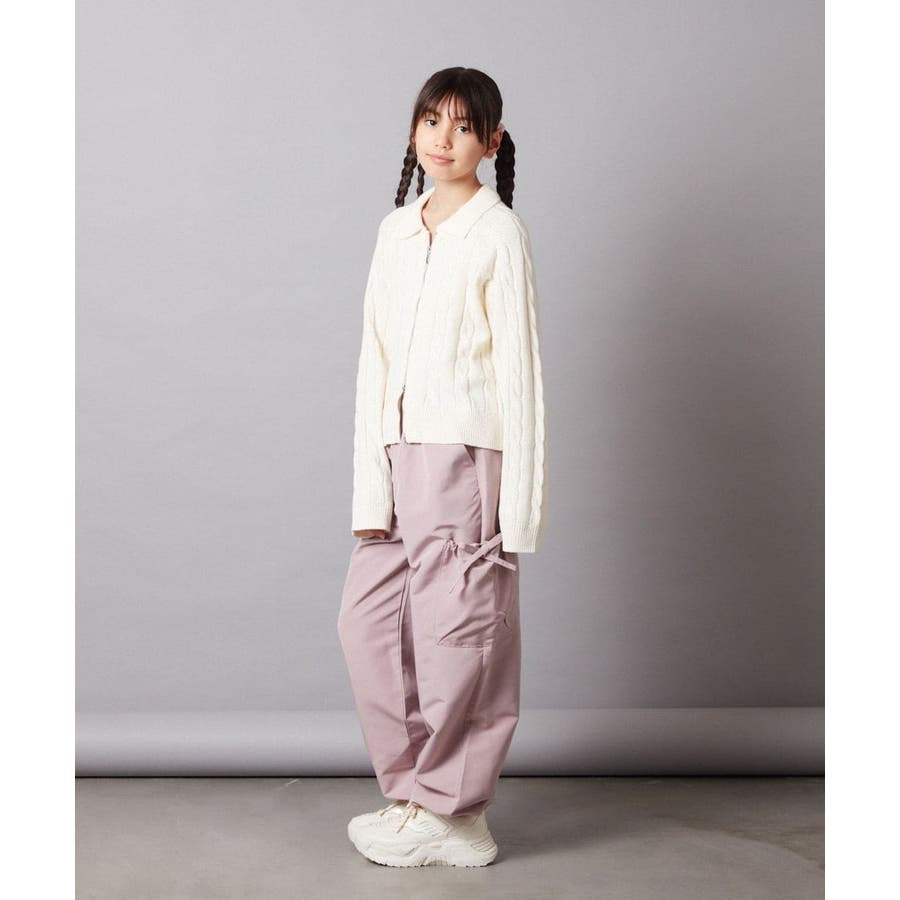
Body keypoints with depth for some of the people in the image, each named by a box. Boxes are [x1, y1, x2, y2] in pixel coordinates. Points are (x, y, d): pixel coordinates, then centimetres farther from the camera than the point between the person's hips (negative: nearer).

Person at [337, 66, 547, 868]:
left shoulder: (498, 232, -3)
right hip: (398, 454, 7)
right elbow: (375, 359, 11)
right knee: (367, 620, 8)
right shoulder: (395, 229, 14)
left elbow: (519, 367, -7)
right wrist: (370, 486, 4)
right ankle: (414, 790, 23)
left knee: (459, 635, 1)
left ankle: (449, 815, 16)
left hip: (466, 453, -6)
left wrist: (519, 501, -11)